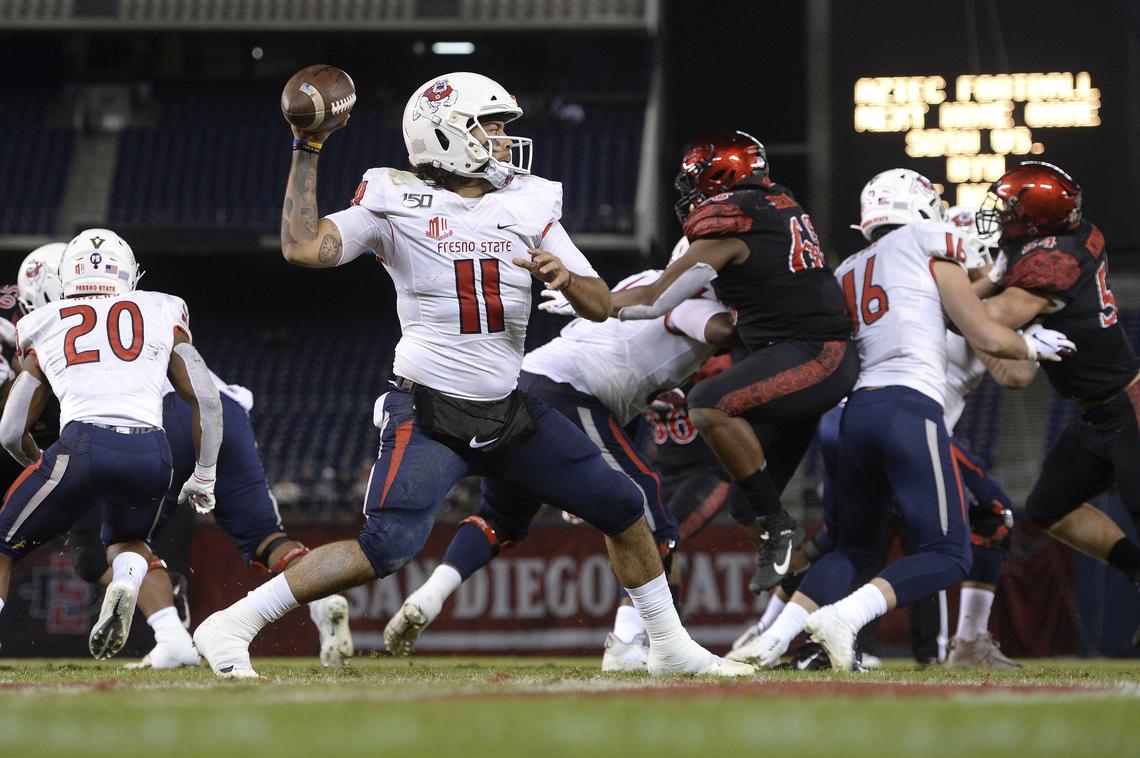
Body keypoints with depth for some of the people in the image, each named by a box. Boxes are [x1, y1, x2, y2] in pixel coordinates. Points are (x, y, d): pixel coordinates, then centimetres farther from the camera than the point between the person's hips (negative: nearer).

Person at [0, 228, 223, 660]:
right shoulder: (162, 317, 21)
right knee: (128, 540, 31)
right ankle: (126, 581, -4)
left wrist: (42, 467, 42)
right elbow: (207, 401, 15)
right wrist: (203, 477, 26)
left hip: (83, 446, -2)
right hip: (151, 453, 2)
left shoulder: (45, 332, 21)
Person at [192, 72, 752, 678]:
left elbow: (600, 306, 7)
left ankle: (670, 647, 25)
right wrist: (306, 151, -15)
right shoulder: (397, 204, -5)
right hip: (428, 415, -6)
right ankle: (230, 627, -16)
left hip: (508, 412, 6)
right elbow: (303, 247, -18)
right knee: (388, 546, -23)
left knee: (620, 504, 7)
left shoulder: (528, 204, 7)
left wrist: (564, 277, -15)